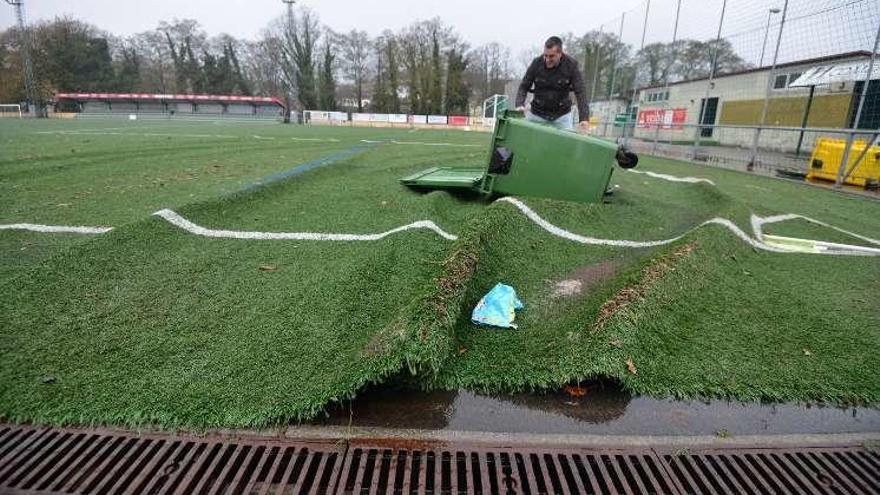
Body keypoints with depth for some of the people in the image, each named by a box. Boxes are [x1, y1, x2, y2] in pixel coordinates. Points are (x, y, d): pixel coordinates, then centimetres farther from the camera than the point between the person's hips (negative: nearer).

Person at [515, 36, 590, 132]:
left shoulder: (571, 66, -15)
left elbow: (580, 92, -19)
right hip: (537, 114, 1)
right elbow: (524, 87, -6)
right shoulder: (536, 63, -13)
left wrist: (584, 118, -31)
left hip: (562, 115, -1)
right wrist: (520, 105, -27)